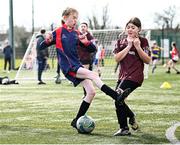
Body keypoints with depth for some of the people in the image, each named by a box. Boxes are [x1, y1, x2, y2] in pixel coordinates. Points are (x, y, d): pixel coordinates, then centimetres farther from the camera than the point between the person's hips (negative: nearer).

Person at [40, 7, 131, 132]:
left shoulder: (77, 34, 13)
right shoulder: (58, 32, -1)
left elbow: (93, 49, 12)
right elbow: (42, 46, -1)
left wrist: (86, 42, -8)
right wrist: (47, 41, -23)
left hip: (77, 66, 6)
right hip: (68, 67, -6)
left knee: (91, 92, -5)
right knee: (93, 75, -27)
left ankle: (77, 121, 6)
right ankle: (117, 96, -34)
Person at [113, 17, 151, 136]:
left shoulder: (143, 41, 1)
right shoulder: (121, 42, 11)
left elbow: (148, 60, -5)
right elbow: (117, 58, -3)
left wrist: (138, 47, -14)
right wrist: (129, 46, -8)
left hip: (135, 76, -6)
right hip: (123, 76, 6)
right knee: (118, 99, 9)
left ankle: (124, 129, -10)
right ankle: (131, 116, 38)